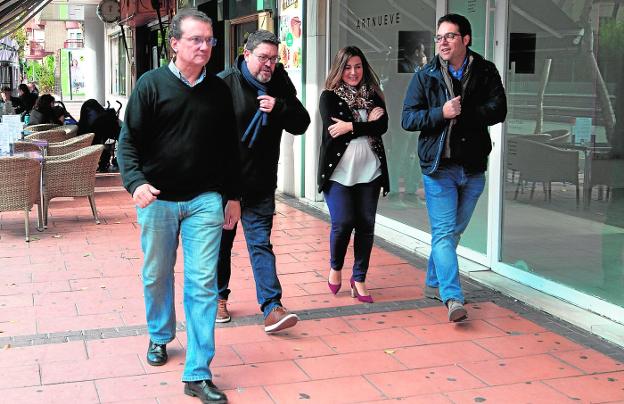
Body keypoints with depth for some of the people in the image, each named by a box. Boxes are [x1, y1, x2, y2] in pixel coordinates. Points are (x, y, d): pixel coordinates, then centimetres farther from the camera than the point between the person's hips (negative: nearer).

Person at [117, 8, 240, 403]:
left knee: (203, 283, -3)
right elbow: (129, 140, -5)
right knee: (157, 277, 13)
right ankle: (160, 337, 42)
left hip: (205, 200, 1)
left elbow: (229, 147, 12)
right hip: (158, 199, -1)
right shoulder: (152, 84, -4)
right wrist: (136, 181, -22)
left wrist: (233, 195, 12)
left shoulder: (219, 89, 5)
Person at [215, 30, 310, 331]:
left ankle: (272, 308, -5)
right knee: (221, 241, 13)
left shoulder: (280, 85, 3)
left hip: (261, 184, 2)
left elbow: (301, 125, 3)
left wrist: (279, 108, -16)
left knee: (261, 243, -1)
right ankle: (219, 297, 31)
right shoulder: (224, 83, -10)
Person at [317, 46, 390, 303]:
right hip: (339, 172, -3)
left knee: (366, 225, 2)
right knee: (343, 223, -10)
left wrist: (350, 127, -12)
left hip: (369, 172, 3)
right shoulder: (329, 96, 3)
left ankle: (359, 279, 15)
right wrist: (368, 123, -11)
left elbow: (382, 126, -4)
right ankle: (335, 267, 18)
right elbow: (331, 128, -13)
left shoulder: (372, 96, 12)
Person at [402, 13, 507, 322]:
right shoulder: (425, 76, 0)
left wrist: (462, 113, -18)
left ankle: (433, 283, 31)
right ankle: (453, 297, -14)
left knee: (454, 230, 14)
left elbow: (498, 110, -8)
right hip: (438, 166, -2)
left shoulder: (485, 72, 1)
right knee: (444, 232, -9)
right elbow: (408, 118, -5)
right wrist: (441, 114, -19)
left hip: (473, 166, 3)